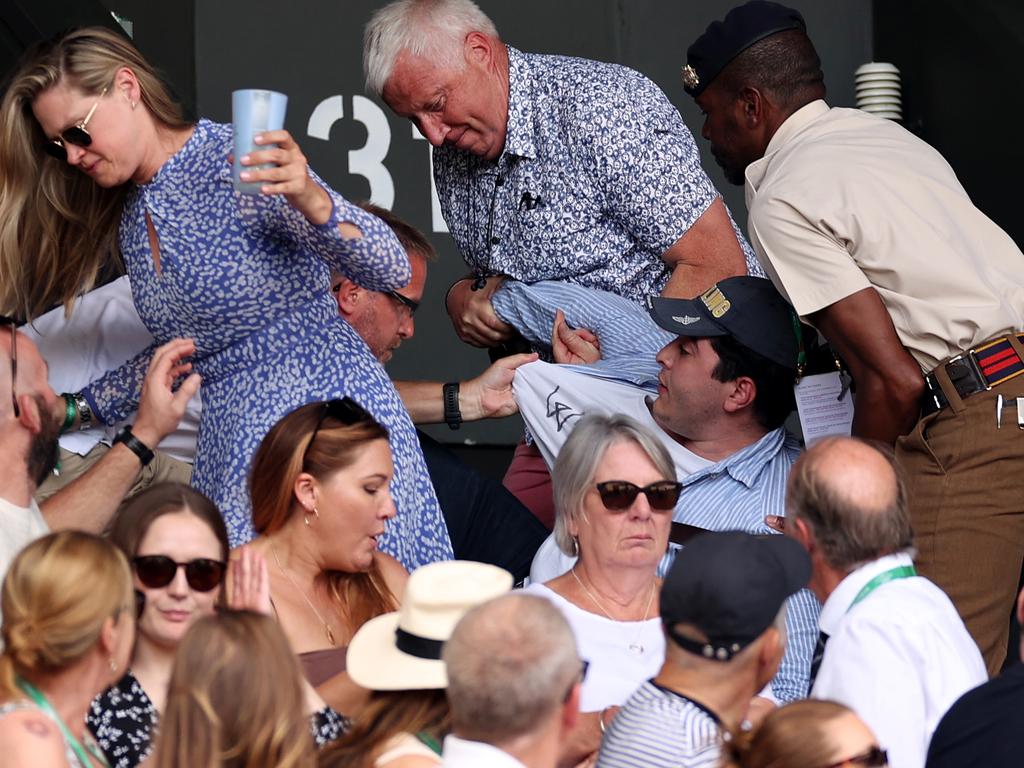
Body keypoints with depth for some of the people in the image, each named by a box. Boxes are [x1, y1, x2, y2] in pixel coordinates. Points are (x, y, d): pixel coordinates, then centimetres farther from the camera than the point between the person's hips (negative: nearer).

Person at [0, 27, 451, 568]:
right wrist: (78, 410, 22)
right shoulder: (128, 223, 13)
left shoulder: (234, 162, -10)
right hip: (230, 442, 7)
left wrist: (312, 202, -32)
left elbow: (390, 271, -14)